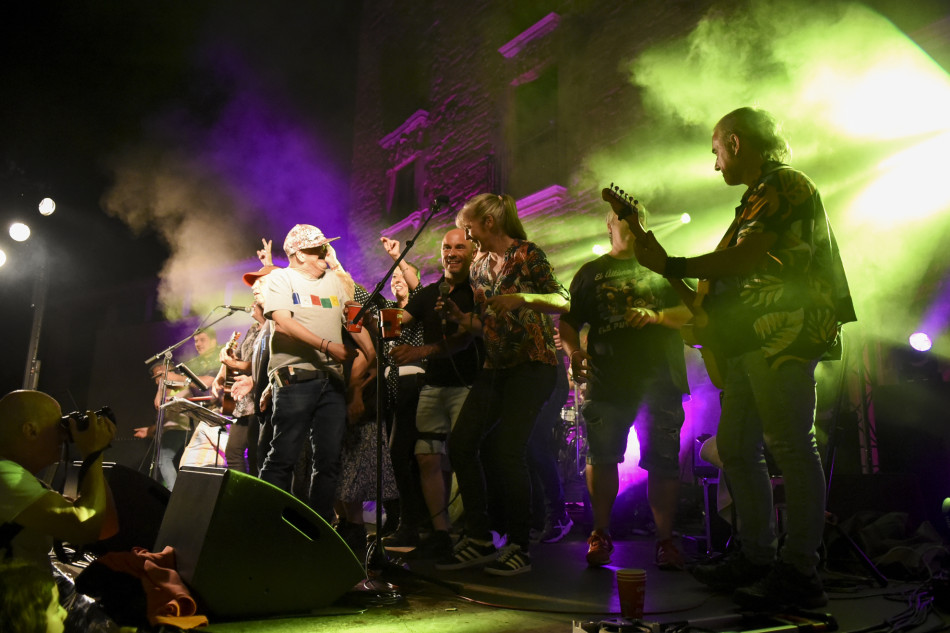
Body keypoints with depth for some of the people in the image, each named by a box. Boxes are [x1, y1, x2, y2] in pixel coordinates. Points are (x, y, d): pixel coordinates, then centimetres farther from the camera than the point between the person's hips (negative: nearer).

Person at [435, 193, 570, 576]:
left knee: (509, 452, -14)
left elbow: (564, 302, -12)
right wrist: (458, 316, 1)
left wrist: (521, 298, -25)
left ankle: (519, 548, 2)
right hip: (495, 368, 8)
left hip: (532, 364, -7)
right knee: (461, 444, -2)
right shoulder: (479, 267, 16)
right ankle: (479, 539, 9)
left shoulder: (526, 255, -4)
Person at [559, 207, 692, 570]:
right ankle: (600, 534, 15)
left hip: (660, 378, 0)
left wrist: (655, 316, -11)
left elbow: (691, 311, 6)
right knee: (600, 457, 0)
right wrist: (574, 352, -5)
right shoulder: (591, 272, 16)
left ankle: (665, 540, 10)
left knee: (663, 461, 0)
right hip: (607, 379, 0)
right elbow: (568, 322, 13)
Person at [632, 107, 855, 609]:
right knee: (736, 449, 9)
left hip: (782, 336, -10)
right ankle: (756, 558, 17)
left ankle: (800, 572, -4)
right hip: (751, 341, 10)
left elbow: (746, 258, -18)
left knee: (790, 447, -9)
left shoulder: (785, 186, -5)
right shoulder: (757, 197, 25)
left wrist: (671, 266, -14)